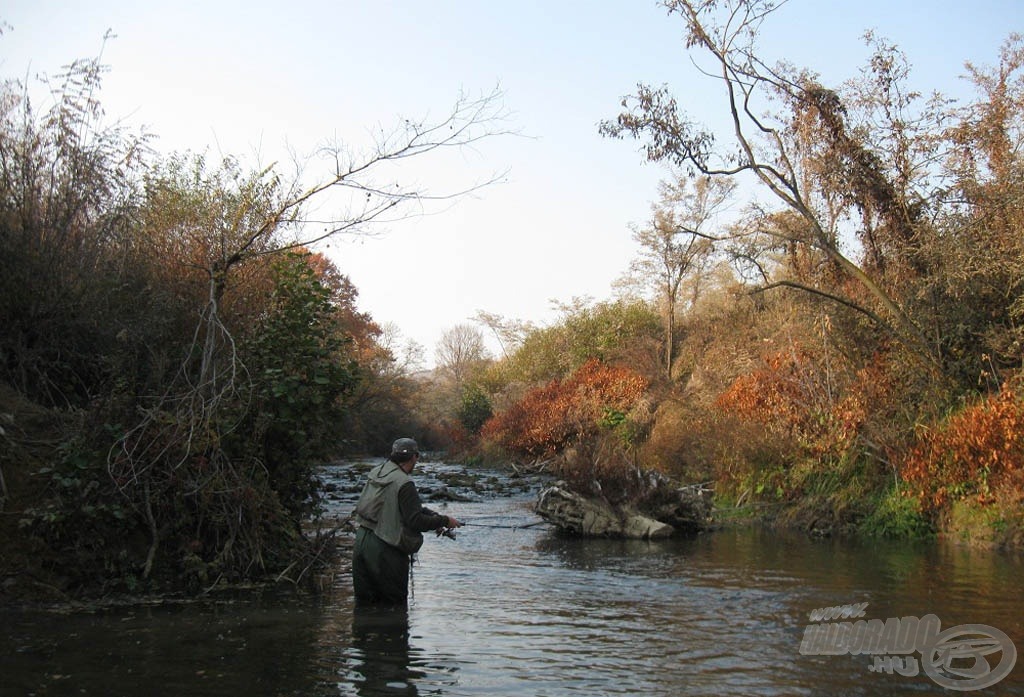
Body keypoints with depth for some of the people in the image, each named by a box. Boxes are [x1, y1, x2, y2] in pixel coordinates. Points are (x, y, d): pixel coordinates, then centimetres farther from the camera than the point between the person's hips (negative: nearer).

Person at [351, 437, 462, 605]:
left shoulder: (375, 472, 10)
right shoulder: (404, 483, -16)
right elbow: (415, 521, -18)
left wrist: (431, 515, 13)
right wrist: (444, 521, -5)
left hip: (361, 540, 8)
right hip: (384, 550, -8)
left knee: (364, 602, 15)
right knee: (395, 603, 5)